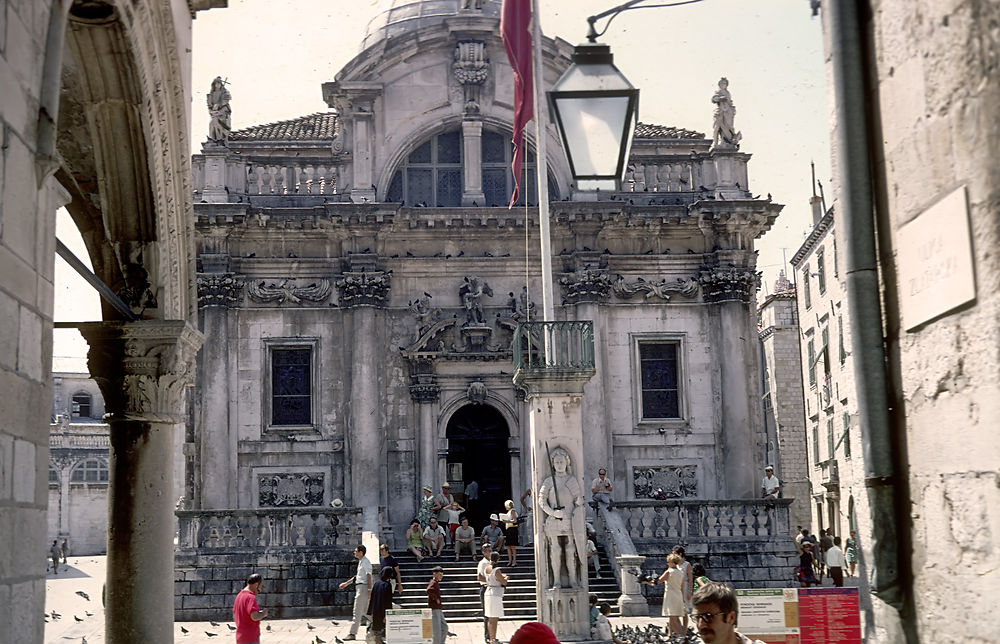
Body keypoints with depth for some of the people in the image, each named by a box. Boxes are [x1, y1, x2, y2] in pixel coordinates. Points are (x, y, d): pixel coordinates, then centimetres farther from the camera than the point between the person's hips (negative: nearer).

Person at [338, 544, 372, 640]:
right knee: (365, 611, 12)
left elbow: (368, 575, -18)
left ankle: (352, 633, -10)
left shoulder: (365, 561, -11)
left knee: (357, 612, -10)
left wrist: (369, 589, -25)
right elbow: (357, 576, 28)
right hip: (359, 587, 10)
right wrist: (346, 583, 32)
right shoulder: (361, 562, 19)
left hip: (363, 587, -10)